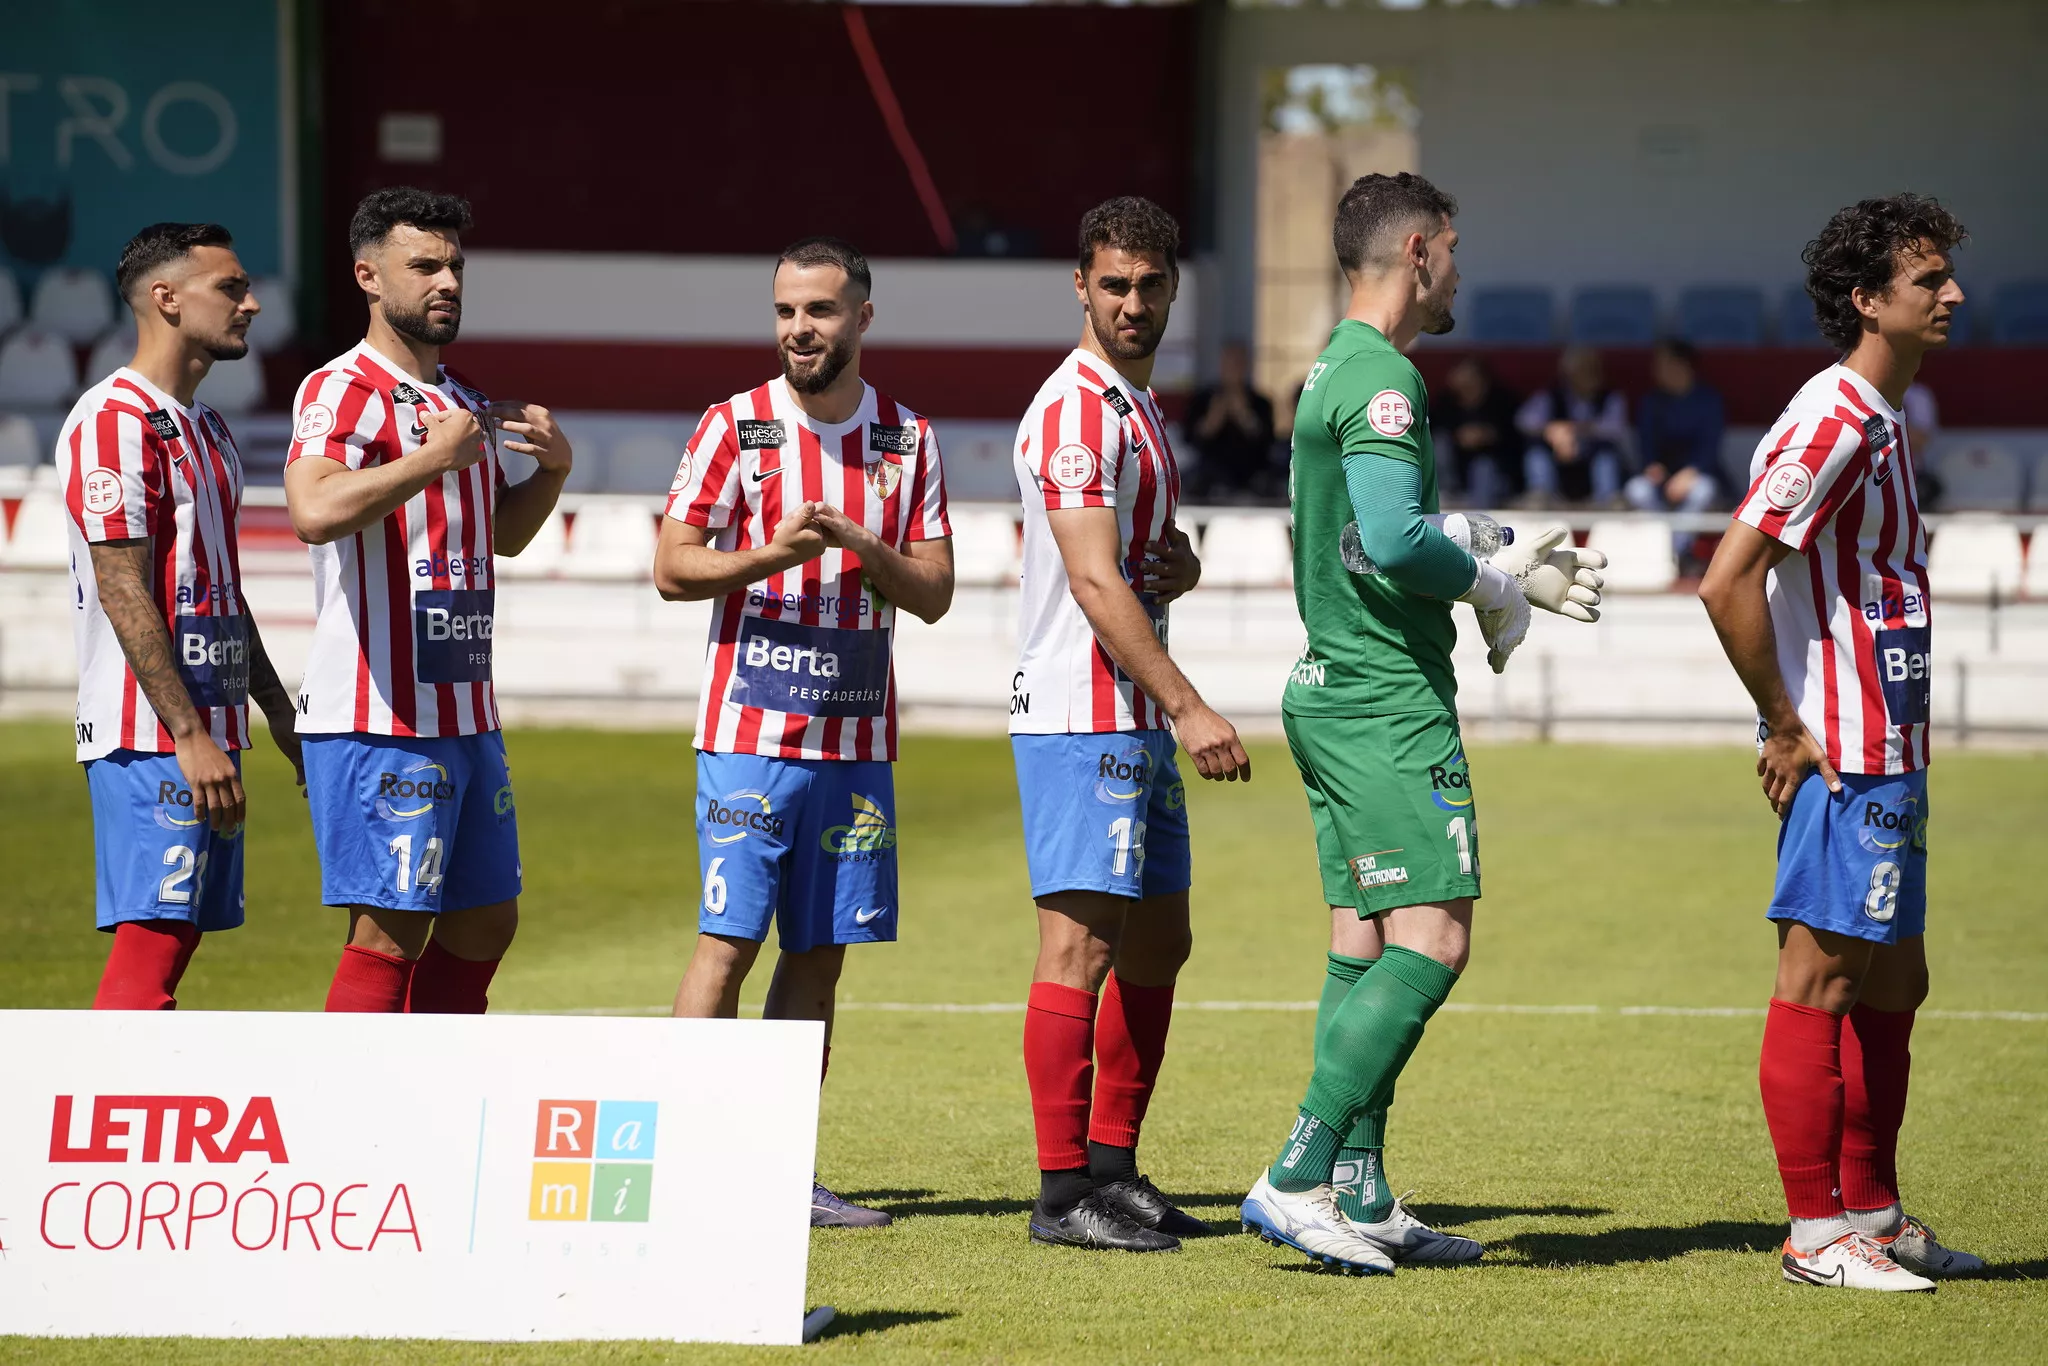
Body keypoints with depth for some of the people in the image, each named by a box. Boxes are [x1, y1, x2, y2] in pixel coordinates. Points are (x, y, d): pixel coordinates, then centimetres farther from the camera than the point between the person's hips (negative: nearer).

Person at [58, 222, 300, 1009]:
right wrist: (189, 735, -21)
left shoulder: (207, 431, 19)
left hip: (207, 735, 10)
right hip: (152, 737, -10)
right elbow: (123, 592, -17)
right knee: (150, 944, -14)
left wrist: (278, 711, 24)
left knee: (179, 936, 8)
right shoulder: (116, 419, -11)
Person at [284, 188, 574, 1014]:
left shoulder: (462, 400, 18)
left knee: (485, 920, 13)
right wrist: (434, 457, -25)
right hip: (378, 723, -9)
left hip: (466, 717, 9)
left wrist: (552, 468, 11)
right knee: (390, 932, -9)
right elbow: (314, 511, -30)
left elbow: (502, 533, 30)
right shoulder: (344, 391, -11)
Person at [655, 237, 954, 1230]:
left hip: (857, 739, 4)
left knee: (820, 953, 5)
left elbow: (933, 593, 6)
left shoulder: (908, 440, 8)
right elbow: (673, 567, -3)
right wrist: (771, 554, -20)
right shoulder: (735, 426, -1)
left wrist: (861, 548, -14)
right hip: (749, 730, -4)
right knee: (729, 940, -8)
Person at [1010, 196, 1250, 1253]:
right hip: (1082, 716, -10)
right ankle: (1063, 1193, -9)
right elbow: (1094, 581, -21)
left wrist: (1178, 563, 4)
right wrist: (1188, 707, -24)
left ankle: (1111, 1168, 20)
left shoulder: (1137, 408, 17)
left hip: (1140, 720, 10)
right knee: (1082, 939, -10)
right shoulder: (1075, 410, -13)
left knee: (1158, 941, 13)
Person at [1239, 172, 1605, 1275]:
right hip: (1391, 701, -10)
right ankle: (1297, 1178, -16)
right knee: (1429, 943, -12)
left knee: (1363, 951, 9)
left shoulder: (1332, 374, 18)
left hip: (1331, 688, 10)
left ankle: (1362, 1202, 9)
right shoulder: (1383, 377, -14)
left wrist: (1501, 572, 19)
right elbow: (1395, 539, -24)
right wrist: (1498, 586, -8)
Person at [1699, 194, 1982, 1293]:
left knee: (1892, 984, 14)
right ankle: (1815, 1232, -1)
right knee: (1822, 977, -5)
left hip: (1889, 758, 10)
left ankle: (1872, 1213, 22)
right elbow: (1726, 582, -21)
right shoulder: (1832, 420, -15)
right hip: (1841, 759, -10)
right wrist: (1788, 727, -16)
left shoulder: (1884, 420, 15)